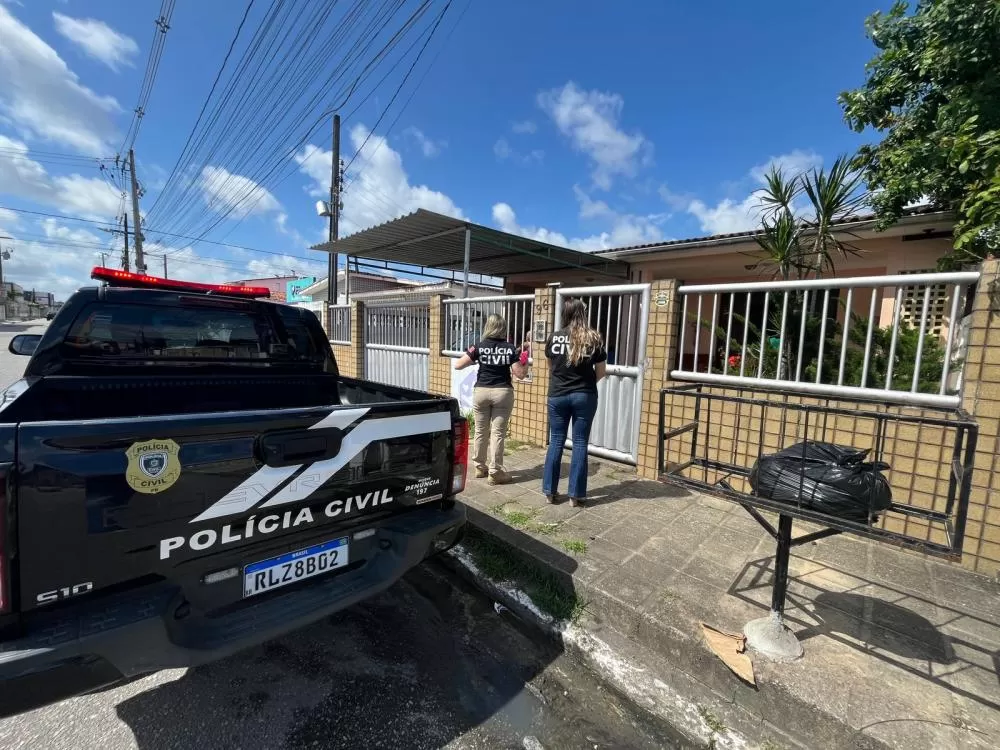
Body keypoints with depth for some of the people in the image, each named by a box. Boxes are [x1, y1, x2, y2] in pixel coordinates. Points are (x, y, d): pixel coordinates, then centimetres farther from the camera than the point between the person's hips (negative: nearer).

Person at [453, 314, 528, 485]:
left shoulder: (479, 347, -3)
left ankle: (480, 467, 26)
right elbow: (520, 374, -5)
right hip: (502, 392, -1)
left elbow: (458, 365, -4)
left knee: (480, 431, 14)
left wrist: (473, 359, 12)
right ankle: (494, 472, 6)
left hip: (481, 392, 2)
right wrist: (524, 359, 10)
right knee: (498, 433, 2)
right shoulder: (511, 349, -4)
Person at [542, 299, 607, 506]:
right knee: (580, 443, 5)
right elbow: (601, 372, 3)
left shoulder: (554, 337, 0)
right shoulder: (594, 339, -4)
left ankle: (550, 491, 16)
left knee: (556, 441, 10)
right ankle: (575, 495, 10)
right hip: (584, 396, -1)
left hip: (557, 395, 2)